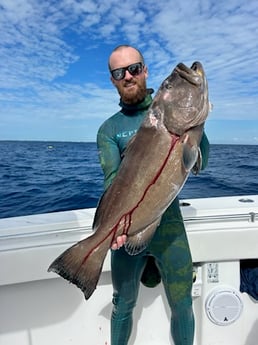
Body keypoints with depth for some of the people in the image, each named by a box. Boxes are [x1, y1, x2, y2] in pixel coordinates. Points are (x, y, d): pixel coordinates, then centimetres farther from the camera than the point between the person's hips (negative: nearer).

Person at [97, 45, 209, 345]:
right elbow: (113, 177, -12)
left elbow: (199, 163, -3)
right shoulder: (108, 129, 2)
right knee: (123, 306, 18)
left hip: (169, 225, 0)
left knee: (183, 308, 12)